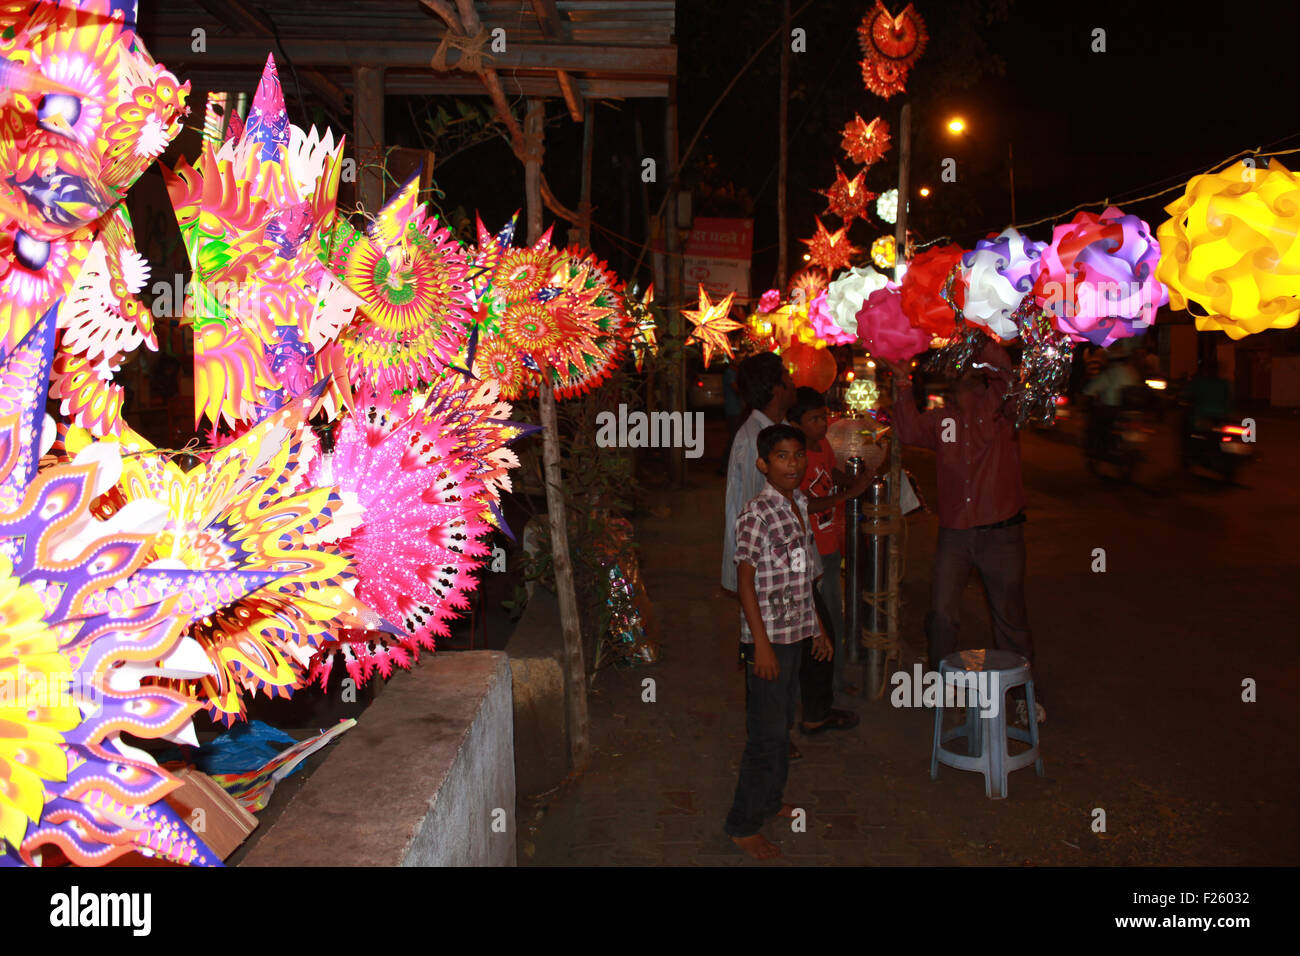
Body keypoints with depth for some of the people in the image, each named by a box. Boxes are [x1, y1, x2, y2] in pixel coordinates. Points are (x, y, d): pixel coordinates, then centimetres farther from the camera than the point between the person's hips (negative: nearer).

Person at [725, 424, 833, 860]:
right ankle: (743, 825, 11)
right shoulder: (756, 514, -17)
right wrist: (762, 644, -19)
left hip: (796, 633, 8)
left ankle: (770, 801, 36)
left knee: (783, 723, 19)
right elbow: (745, 581, -17)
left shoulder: (800, 506, 8)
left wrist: (818, 627, 18)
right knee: (767, 733, -2)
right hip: (768, 635, -8)